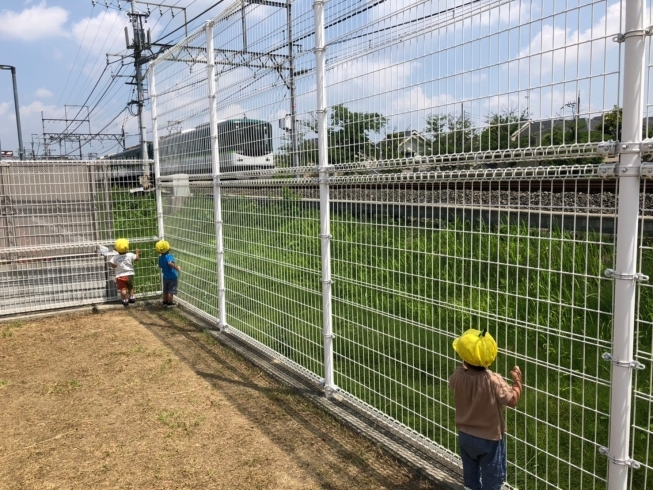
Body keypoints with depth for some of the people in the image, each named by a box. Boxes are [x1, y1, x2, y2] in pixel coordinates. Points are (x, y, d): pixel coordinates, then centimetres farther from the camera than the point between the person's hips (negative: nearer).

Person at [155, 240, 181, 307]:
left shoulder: (160, 257, 0)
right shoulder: (169, 256, -24)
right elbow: (170, 263, -43)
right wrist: (177, 267, -36)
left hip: (165, 277, 7)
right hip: (172, 277, -7)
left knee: (166, 291, 20)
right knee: (171, 291, 5)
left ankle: (165, 301, 30)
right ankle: (170, 303, 12)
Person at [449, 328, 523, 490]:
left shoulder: (458, 375, -16)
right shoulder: (493, 381, -29)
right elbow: (513, 400, -17)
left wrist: (465, 366, 15)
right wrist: (517, 380, -2)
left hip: (465, 435, 4)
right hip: (489, 439, -4)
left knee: (470, 476, 24)